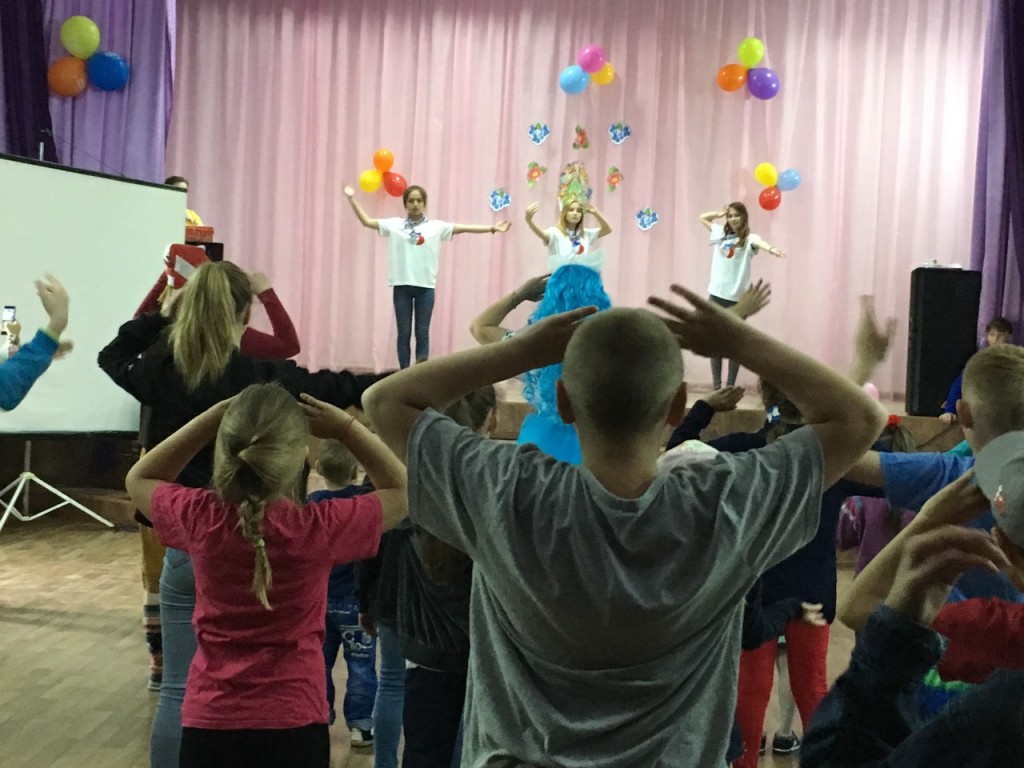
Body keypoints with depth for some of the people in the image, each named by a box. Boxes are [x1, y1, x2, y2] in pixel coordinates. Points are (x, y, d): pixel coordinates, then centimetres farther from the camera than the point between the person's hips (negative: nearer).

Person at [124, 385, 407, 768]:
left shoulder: (198, 518, -12)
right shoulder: (319, 528, -18)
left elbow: (139, 479, 12)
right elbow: (402, 491, 2)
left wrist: (211, 419, 2)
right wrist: (347, 427, -3)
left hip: (208, 725, 2)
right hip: (293, 727, -2)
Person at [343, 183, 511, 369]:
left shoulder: (436, 226, 6)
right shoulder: (394, 225, 6)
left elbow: (464, 228, 2)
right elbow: (367, 221, 8)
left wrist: (491, 228, -4)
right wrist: (352, 199, 4)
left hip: (425, 287, 0)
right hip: (401, 286, 0)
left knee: (422, 333, 4)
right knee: (404, 333, 5)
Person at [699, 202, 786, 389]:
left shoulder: (748, 238, -6)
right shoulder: (720, 233, 9)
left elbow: (758, 242, -30)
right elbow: (703, 217, 24)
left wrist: (771, 249, -51)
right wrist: (721, 213, 8)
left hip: (737, 297, -4)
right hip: (716, 293, 5)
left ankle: (730, 386, 11)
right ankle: (716, 385, 15)